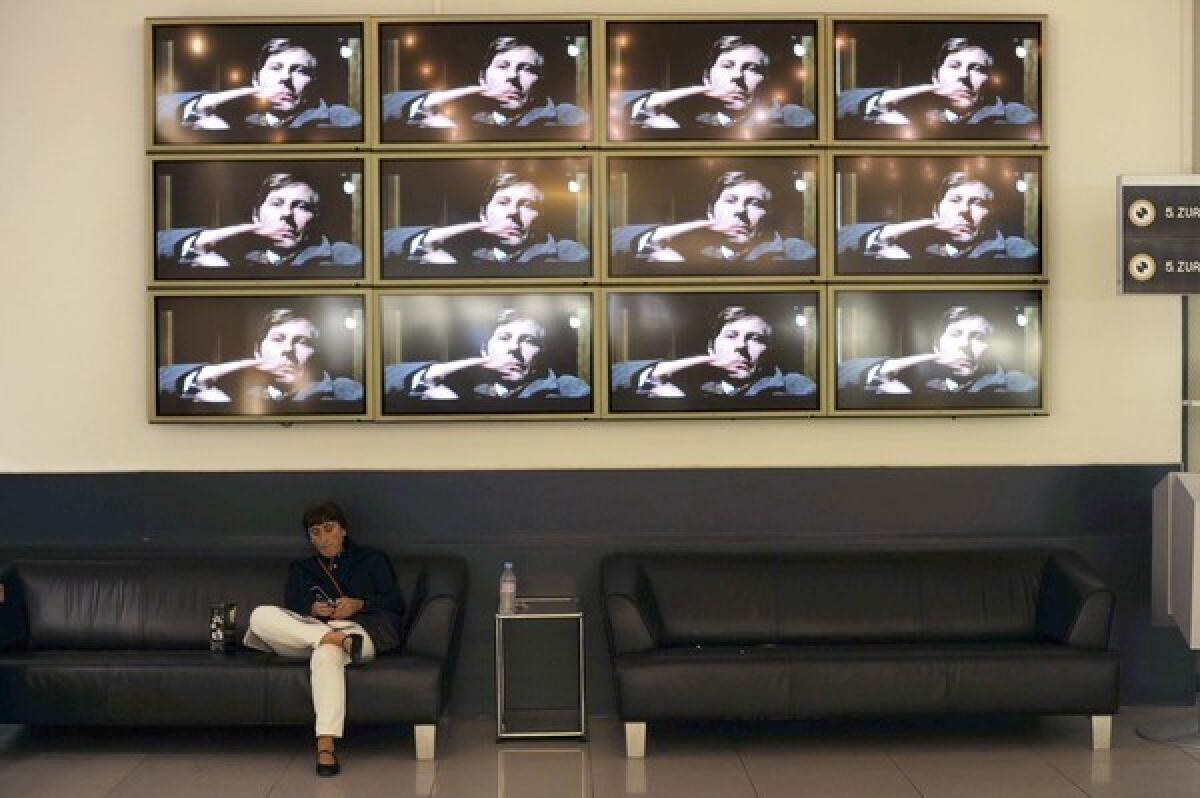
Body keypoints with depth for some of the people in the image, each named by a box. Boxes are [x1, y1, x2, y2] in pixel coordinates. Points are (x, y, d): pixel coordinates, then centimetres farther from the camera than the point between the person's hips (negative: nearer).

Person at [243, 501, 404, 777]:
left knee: (326, 654, -42)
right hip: (309, 629, 4)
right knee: (260, 615, -25)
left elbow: (395, 603, 11)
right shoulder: (301, 569, 30)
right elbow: (292, 607, 14)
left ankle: (326, 746, -52)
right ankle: (338, 639, -40)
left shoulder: (371, 559, 21)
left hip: (359, 628, -4)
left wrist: (359, 604, -7)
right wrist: (313, 609, -8)